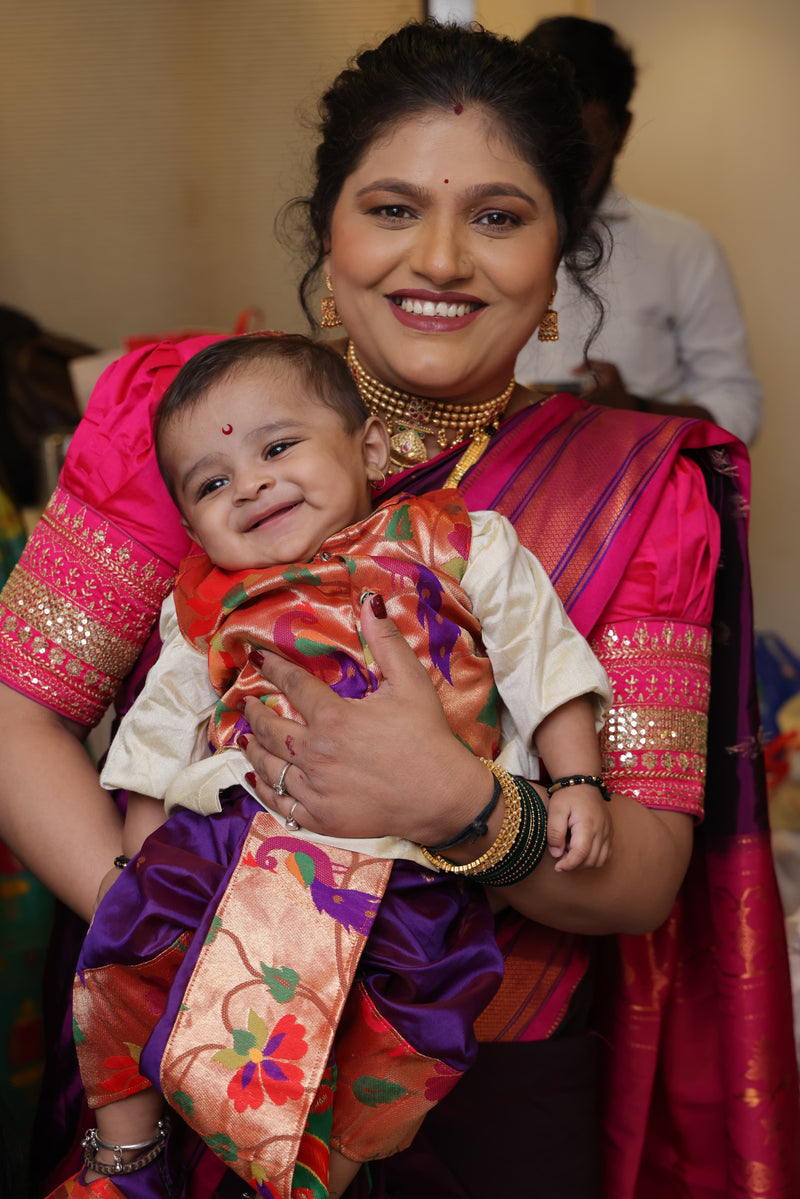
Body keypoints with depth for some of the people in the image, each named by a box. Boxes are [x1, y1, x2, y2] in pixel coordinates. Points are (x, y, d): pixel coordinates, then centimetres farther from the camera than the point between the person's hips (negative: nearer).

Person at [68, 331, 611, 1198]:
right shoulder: (206, 606, 15)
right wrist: (139, 870, 11)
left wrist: (576, 784, -1)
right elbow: (156, 749, 17)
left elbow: (545, 662, 8)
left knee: (414, 1031, -15)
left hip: (417, 854, -2)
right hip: (243, 828, 3)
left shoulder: (455, 545, 8)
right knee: (123, 947, -6)